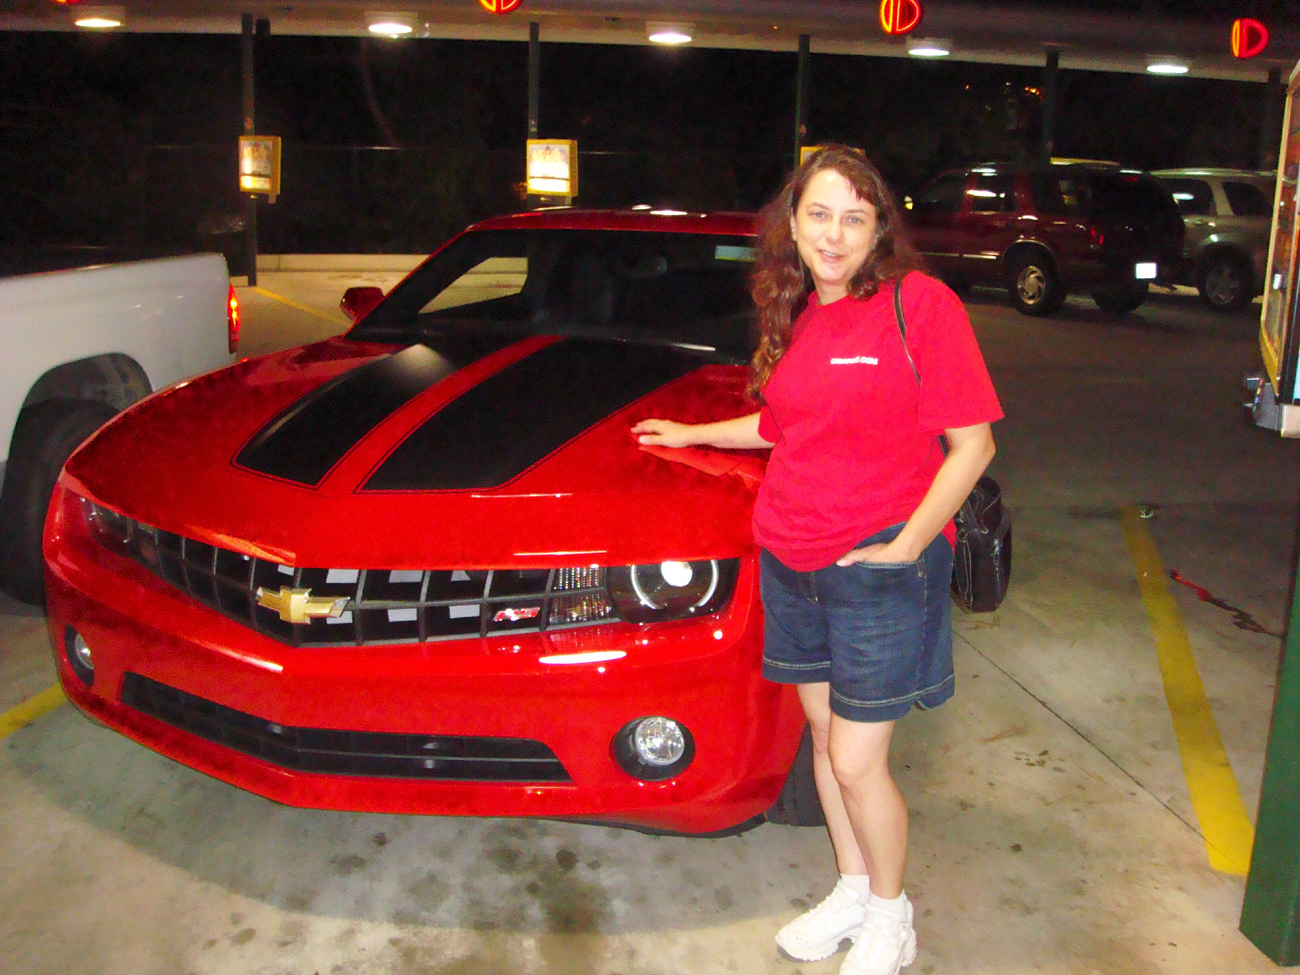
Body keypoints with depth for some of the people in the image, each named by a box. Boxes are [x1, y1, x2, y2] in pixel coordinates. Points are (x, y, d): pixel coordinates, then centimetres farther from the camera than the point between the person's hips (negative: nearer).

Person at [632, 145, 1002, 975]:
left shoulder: (920, 302, -11)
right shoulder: (796, 315, 9)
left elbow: (972, 443, -11)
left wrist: (906, 545, -15)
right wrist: (692, 434, 31)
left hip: (879, 565, -6)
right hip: (792, 558, 6)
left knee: (858, 760, 0)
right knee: (824, 735, 16)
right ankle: (852, 891, 37)